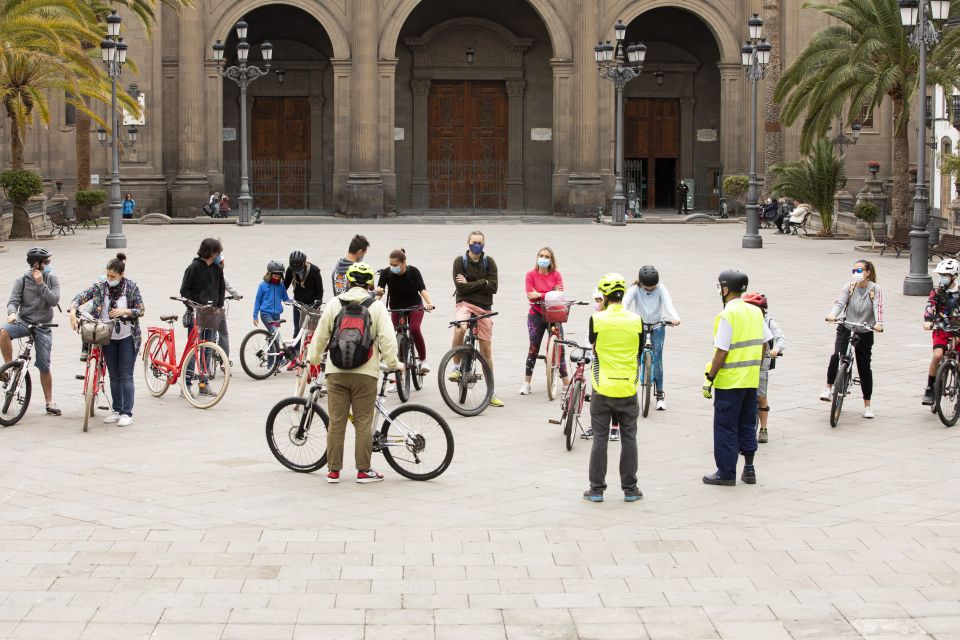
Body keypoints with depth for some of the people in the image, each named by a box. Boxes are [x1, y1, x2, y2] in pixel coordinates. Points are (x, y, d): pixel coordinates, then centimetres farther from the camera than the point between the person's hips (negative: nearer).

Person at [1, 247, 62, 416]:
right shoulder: (22, 279, -3)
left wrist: (41, 284, -19)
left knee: (44, 366, 2)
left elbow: (54, 300, -11)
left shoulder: (52, 278, -1)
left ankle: (50, 402, 15)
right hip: (23, 321, 0)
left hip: (43, 326, 0)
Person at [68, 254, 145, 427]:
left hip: (127, 338, -3)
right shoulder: (100, 286, -4)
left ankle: (127, 413, -3)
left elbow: (141, 310, -6)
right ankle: (117, 410, 19)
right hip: (108, 337, 3)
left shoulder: (131, 287, -9)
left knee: (126, 376, -5)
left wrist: (125, 311, -23)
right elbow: (81, 297, -10)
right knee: (114, 376, 10)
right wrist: (73, 311, -28)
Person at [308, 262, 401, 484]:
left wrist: (313, 358, 23)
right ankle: (363, 470, 7)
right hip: (365, 374, -2)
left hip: (336, 372, 2)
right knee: (363, 424, 4)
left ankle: (333, 470, 9)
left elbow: (321, 335, 9)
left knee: (336, 422, 6)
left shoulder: (334, 304, 4)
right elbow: (387, 338, -7)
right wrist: (393, 364, 5)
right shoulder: (376, 306, -1)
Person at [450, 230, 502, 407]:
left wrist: (470, 284, -10)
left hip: (484, 307, 3)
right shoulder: (460, 261, -1)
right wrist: (482, 283, -9)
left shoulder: (489, 262, 5)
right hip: (465, 303, -3)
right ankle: (456, 367, -16)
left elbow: (493, 287, -6)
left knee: (486, 349, 5)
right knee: (459, 328, -36)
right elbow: (461, 288, -11)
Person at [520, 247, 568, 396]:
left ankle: (566, 383, 4)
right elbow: (530, 296, -11)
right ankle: (526, 382, 6)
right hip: (536, 315, -1)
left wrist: (540, 295, -20)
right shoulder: (531, 274, -1)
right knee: (533, 347, -3)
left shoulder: (556, 275, 1)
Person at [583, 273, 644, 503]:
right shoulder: (636, 321, -4)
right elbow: (639, 352, 7)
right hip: (628, 389, 1)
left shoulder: (597, 319, -9)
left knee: (600, 439, 6)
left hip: (602, 388, -1)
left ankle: (597, 489, 8)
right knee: (629, 439, 9)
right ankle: (630, 489, 12)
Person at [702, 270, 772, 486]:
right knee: (747, 425, 16)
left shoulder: (726, 316, -16)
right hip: (751, 380, 7)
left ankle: (726, 474, 5)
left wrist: (709, 379, -11)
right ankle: (749, 469, 18)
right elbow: (764, 344, 11)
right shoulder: (756, 312, 7)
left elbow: (721, 352, -18)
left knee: (725, 428, 1)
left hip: (729, 381, -7)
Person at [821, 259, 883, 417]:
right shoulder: (849, 287, -1)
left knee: (865, 368, 5)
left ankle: (867, 405, 15)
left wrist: (878, 323, -37)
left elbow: (878, 307, -18)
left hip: (865, 332, -1)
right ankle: (828, 387, -9)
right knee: (836, 356, -26)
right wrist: (832, 315, -34)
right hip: (846, 328, 1)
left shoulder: (875, 289, -6)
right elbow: (839, 303, -13)